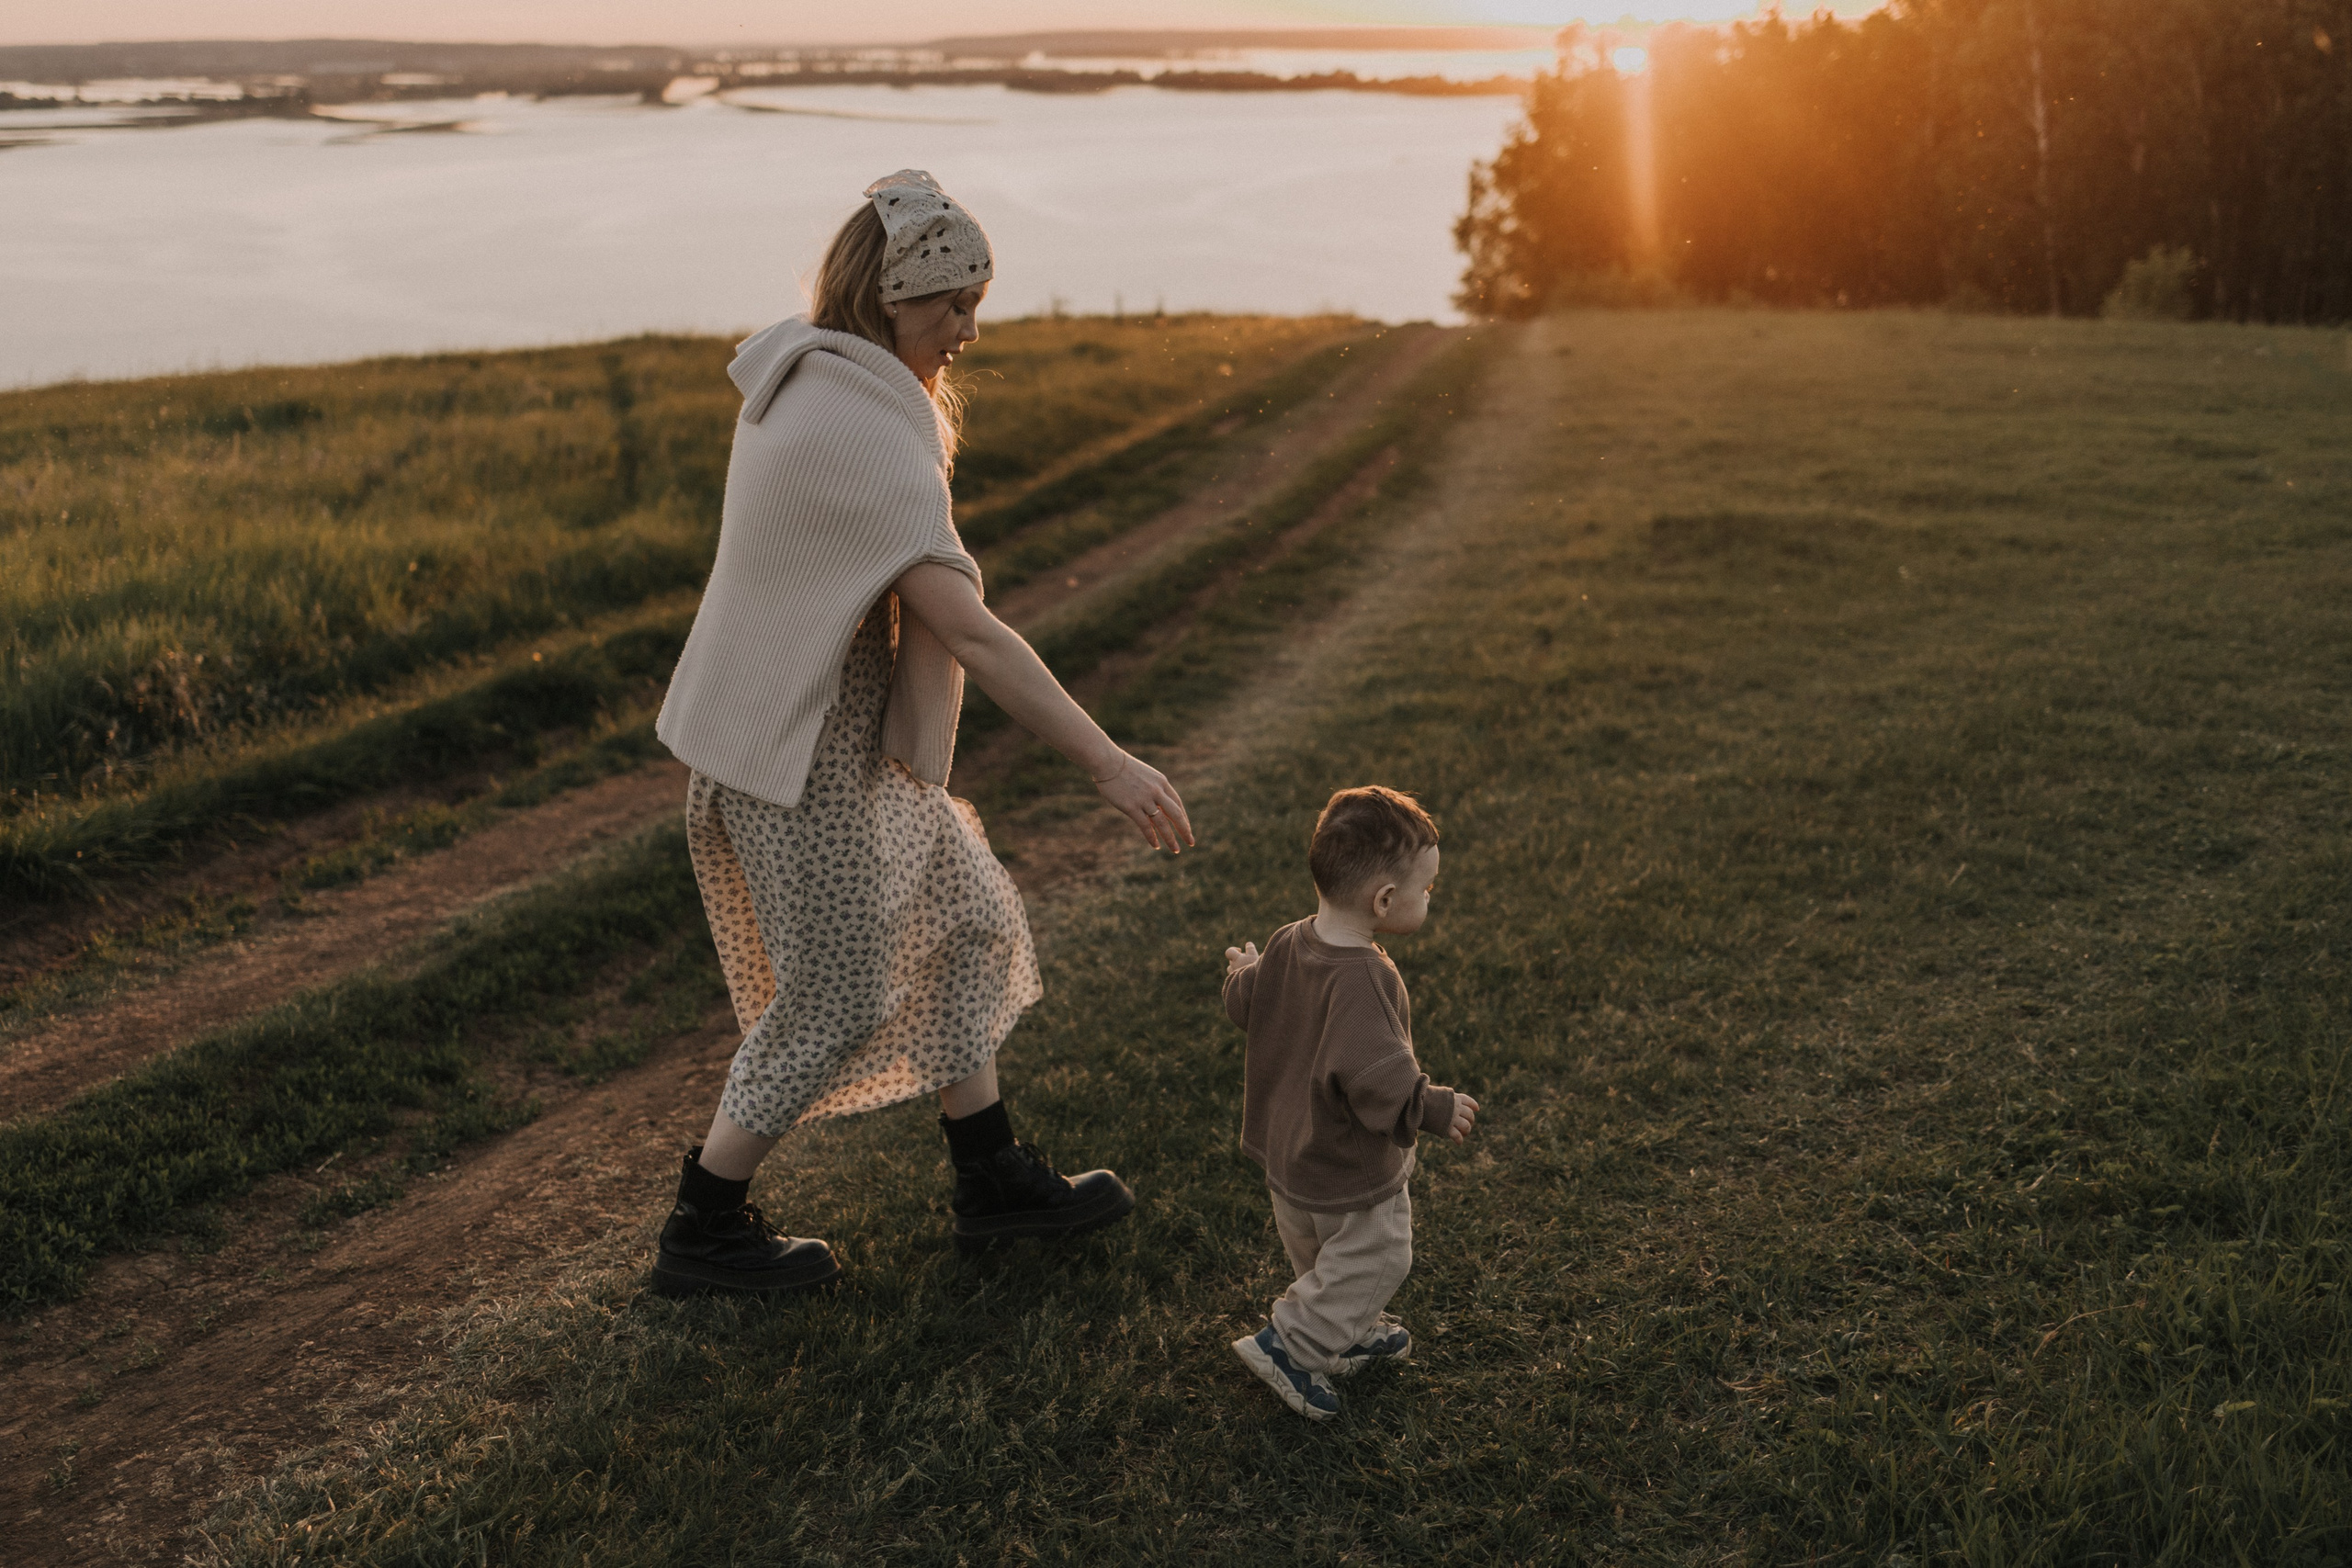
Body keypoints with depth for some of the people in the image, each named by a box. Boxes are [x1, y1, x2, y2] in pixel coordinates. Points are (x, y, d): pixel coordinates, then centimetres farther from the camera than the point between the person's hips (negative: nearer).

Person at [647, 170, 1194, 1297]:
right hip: (801, 750, -10)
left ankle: (992, 1182, 27)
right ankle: (701, 1233, 19)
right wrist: (1108, 764, -31)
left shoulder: (808, 386, 6)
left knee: (962, 920, 15)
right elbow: (967, 629, -31)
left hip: (834, 730, 10)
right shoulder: (858, 433, -26)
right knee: (838, 996, 3)